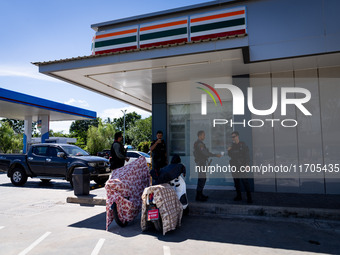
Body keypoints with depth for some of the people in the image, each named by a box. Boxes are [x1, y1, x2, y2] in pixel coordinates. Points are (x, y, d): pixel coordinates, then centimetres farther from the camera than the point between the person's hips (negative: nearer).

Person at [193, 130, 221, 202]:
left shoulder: (197, 143, 15)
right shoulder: (199, 143, -17)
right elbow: (205, 153, -22)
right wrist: (216, 155, -17)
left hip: (201, 163, 11)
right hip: (201, 163, -11)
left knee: (202, 178, 15)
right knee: (202, 179, -8)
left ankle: (200, 194, 23)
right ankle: (198, 196, -3)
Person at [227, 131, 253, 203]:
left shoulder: (243, 145, -4)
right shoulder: (232, 146, 13)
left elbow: (246, 155, -9)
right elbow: (230, 155, 19)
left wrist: (247, 164, -17)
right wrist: (229, 151, -1)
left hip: (241, 165, -6)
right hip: (234, 166, 6)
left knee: (244, 180, -10)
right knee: (236, 181, 10)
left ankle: (249, 197, -4)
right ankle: (239, 196, 20)